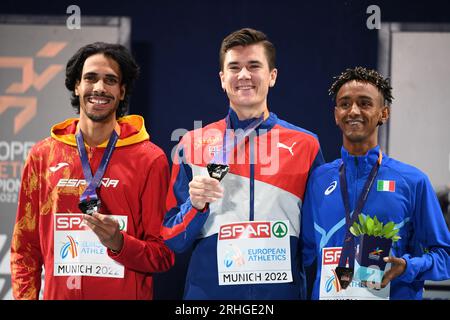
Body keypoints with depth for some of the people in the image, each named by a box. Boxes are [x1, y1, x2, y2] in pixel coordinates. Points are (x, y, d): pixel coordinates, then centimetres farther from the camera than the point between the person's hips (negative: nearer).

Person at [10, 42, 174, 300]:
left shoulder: (150, 159, -5)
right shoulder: (43, 155, 2)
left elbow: (164, 256, -4)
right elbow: (25, 249, 6)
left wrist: (119, 243, -21)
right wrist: (25, 297, -6)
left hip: (127, 295, -2)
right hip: (58, 293, 2)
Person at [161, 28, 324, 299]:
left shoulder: (305, 145, 2)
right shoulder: (193, 144, 3)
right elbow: (172, 241, 4)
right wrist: (195, 206, -12)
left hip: (282, 290, 0)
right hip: (208, 290, 0)